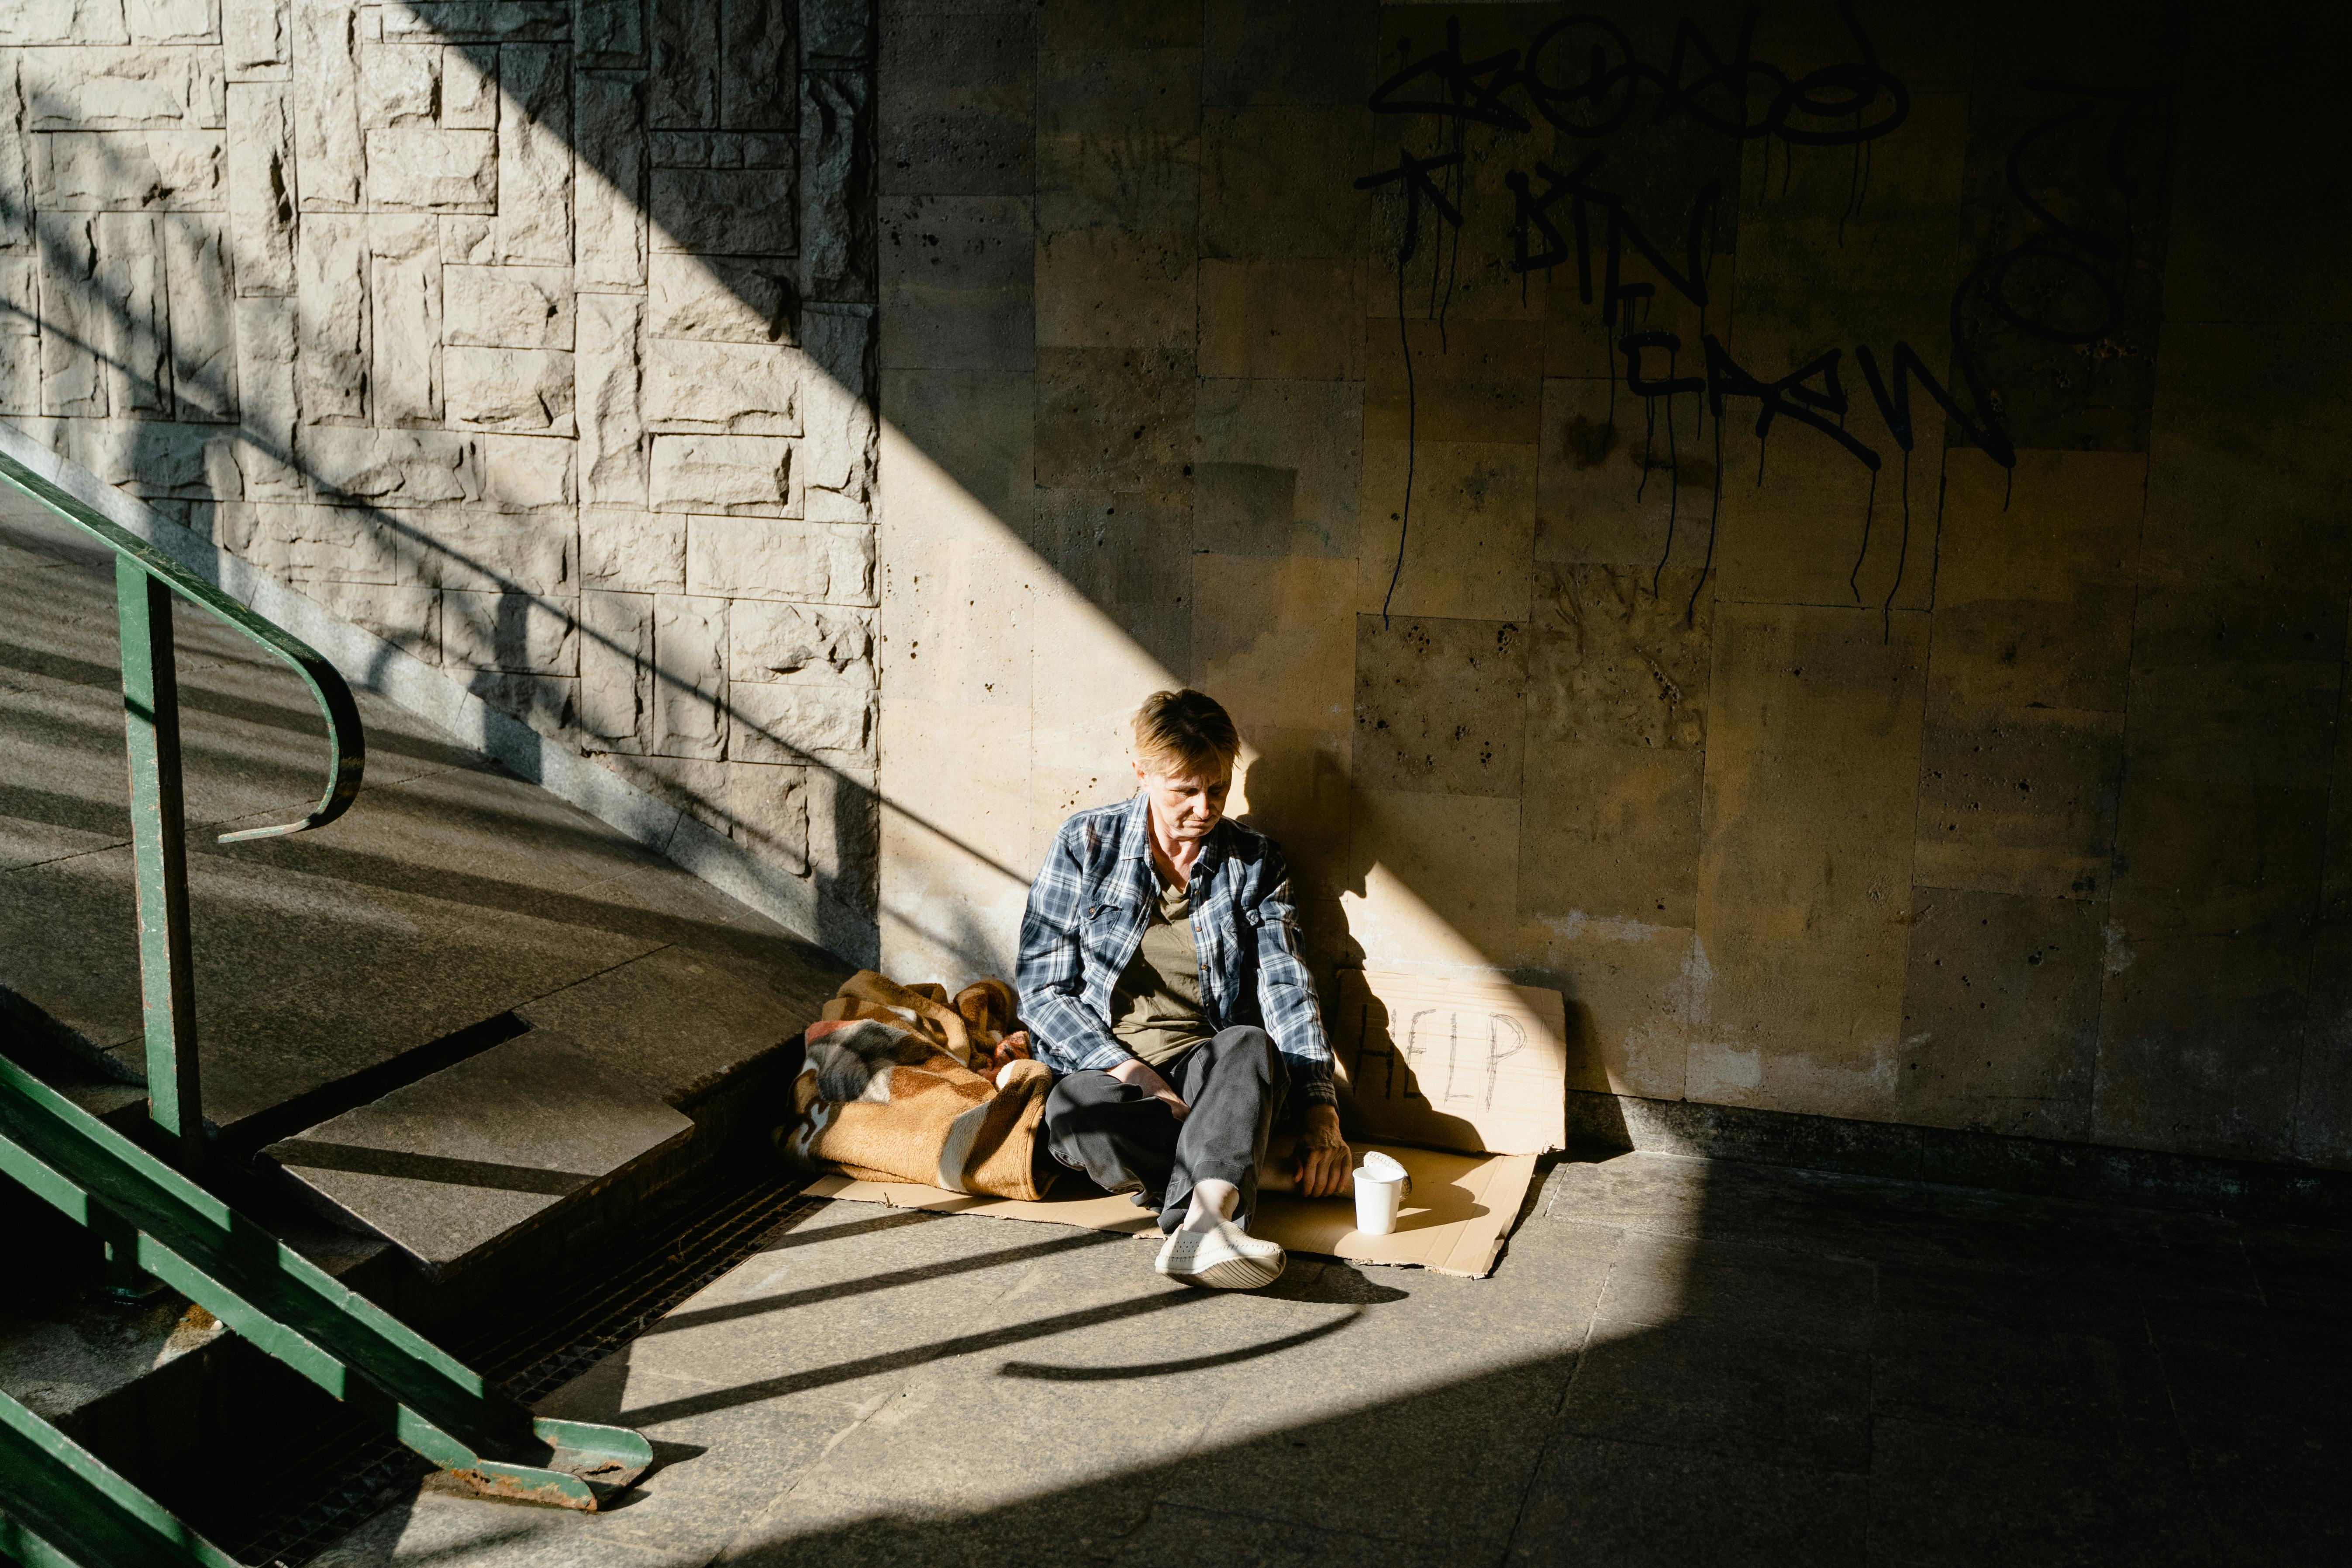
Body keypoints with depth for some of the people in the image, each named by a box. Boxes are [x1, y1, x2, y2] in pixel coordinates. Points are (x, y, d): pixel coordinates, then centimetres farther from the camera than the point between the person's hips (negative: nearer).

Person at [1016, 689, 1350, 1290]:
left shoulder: (1255, 863, 8)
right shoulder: (1087, 843, 3)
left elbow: (1286, 989, -1)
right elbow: (1041, 985, -1)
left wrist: (1320, 1110, -15)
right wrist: (1127, 1069, -16)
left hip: (1209, 1067, 1)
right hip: (1105, 1064, -1)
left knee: (1252, 1046, -36)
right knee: (1074, 1113, -38)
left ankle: (1200, 1222, -57)